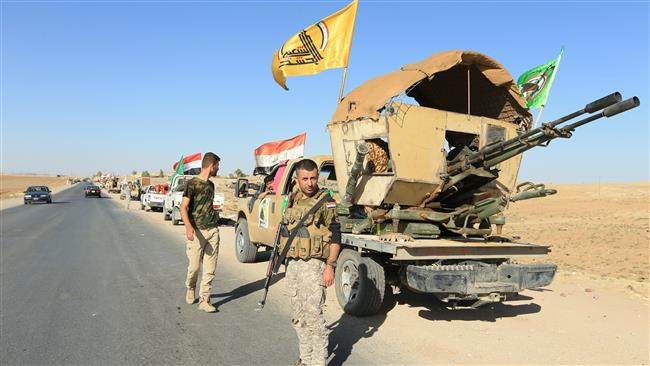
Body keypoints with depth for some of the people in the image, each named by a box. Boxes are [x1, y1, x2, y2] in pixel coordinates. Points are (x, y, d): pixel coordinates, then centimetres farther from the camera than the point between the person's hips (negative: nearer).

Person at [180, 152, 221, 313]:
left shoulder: (210, 184, 15)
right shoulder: (192, 183, -6)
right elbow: (183, 207, -14)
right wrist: (188, 227, -28)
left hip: (213, 230, 6)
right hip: (196, 232, -6)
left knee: (210, 269, 2)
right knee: (194, 266, 2)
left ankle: (204, 300, 9)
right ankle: (190, 288, 32)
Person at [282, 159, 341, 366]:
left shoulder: (326, 202, -9)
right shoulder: (293, 201, 12)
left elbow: (335, 237, -12)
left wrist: (330, 266, -19)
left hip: (313, 265, -7)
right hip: (292, 264, 8)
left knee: (313, 316, -8)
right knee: (298, 317, 15)